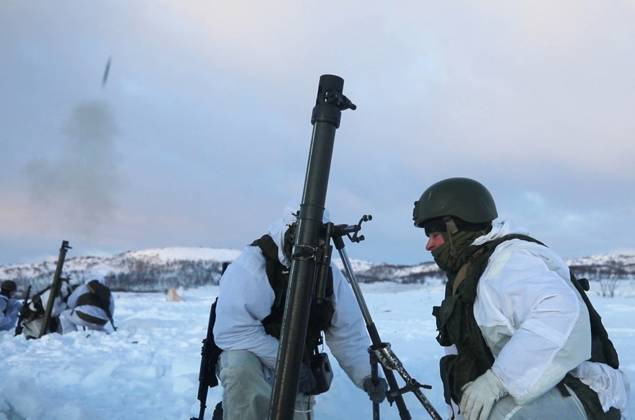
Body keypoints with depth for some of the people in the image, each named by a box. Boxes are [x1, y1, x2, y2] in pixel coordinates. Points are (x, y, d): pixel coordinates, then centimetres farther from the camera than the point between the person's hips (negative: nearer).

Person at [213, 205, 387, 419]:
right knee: (242, 369, -36)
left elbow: (348, 333, -4)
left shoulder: (329, 273, -6)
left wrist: (367, 375, -20)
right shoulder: (252, 265, -22)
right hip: (249, 356, -5)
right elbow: (232, 330, -30)